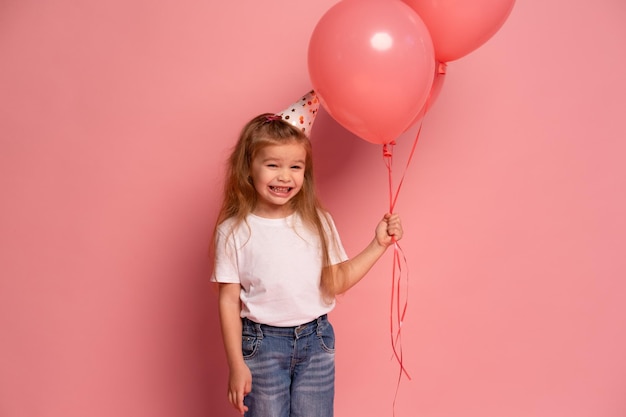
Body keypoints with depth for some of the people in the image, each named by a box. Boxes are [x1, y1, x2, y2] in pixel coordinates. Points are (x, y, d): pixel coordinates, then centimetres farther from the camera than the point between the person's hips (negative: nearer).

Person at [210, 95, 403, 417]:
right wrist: (237, 365, -7)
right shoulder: (234, 231, -10)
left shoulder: (318, 222, -1)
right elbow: (229, 300, -7)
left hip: (316, 341, 2)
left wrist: (378, 245, -1)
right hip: (262, 344, -2)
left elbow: (335, 282, 3)